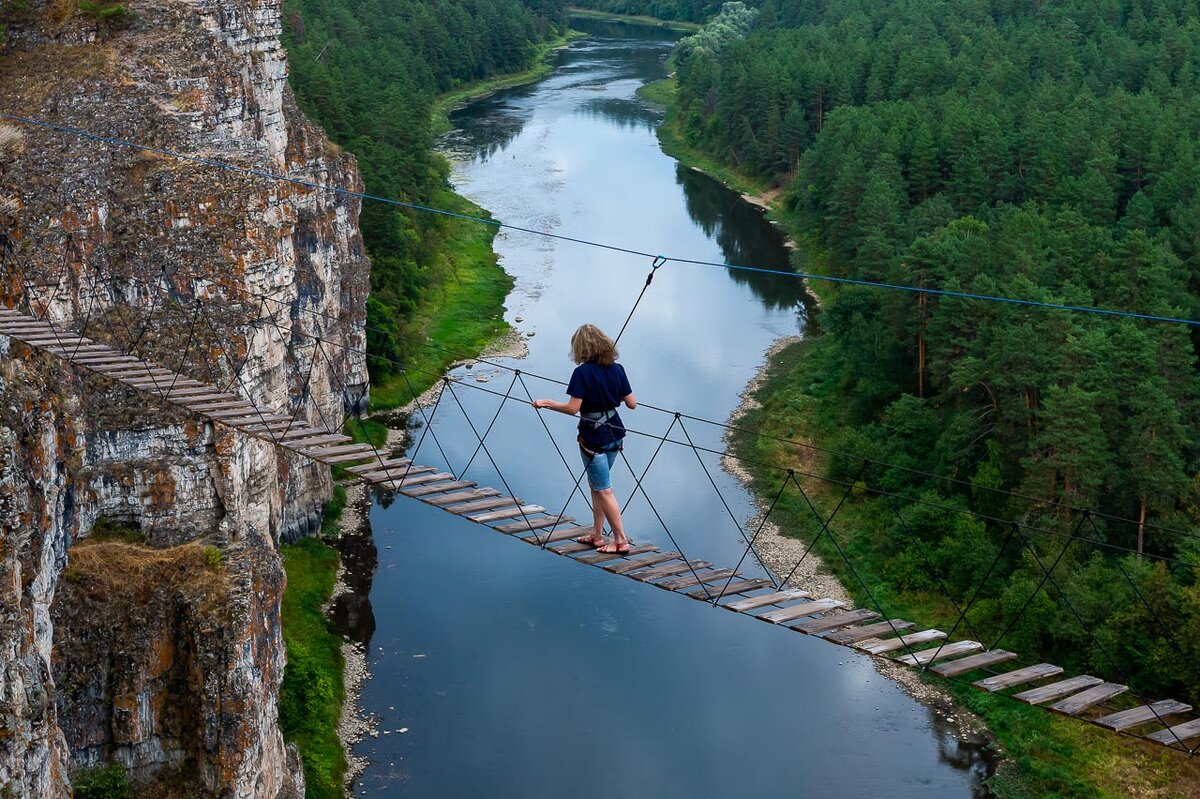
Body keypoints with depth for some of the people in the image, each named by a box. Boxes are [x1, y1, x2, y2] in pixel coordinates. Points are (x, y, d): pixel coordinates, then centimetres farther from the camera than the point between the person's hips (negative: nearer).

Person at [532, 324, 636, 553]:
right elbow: (631, 403, 4)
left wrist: (546, 403, -7)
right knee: (596, 485, 19)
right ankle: (597, 535, 25)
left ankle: (621, 540, 6)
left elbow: (572, 408, -20)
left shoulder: (583, 372, -16)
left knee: (604, 491, 3)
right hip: (615, 433, 7)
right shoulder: (617, 369, 1)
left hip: (593, 437, -7)